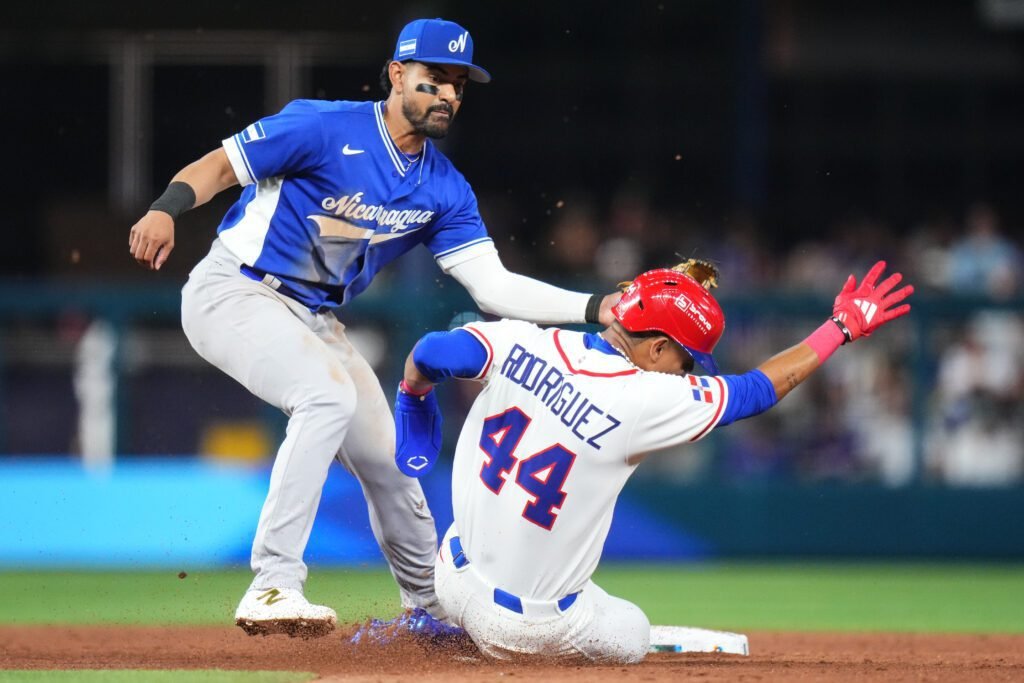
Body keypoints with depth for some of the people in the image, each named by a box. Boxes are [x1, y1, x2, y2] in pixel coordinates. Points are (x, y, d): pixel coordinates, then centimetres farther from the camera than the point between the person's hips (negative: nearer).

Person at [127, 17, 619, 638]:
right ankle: (273, 588, -31)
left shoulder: (444, 189, 3)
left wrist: (597, 308, -14)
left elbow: (494, 286, -2)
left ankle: (434, 607, 35)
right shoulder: (327, 129, -16)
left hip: (313, 321, 7)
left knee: (387, 460, 10)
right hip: (235, 293, -7)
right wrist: (166, 210, -36)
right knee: (330, 394, -31)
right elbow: (216, 167, -15)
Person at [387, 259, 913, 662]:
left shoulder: (522, 342, -8)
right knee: (631, 637, 24)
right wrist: (843, 327, 2)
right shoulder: (645, 400, -18)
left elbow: (429, 354, -12)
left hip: (455, 576, 5)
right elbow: (759, 389, -9)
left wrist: (413, 394, 12)